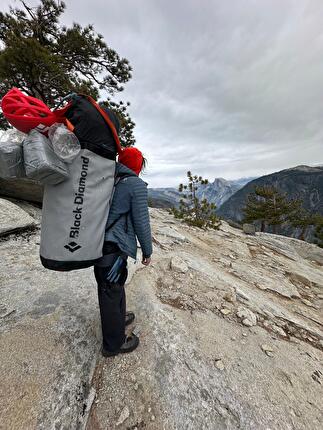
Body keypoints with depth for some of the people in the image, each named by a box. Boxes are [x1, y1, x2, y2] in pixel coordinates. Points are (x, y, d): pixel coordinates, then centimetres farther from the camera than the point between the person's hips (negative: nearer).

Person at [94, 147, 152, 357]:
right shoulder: (137, 185, -12)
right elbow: (141, 222, -13)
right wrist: (147, 251, -2)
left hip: (98, 242, 8)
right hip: (114, 247, -8)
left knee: (116, 284, 25)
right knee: (111, 292, 8)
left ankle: (118, 318, 49)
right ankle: (114, 343, 32)